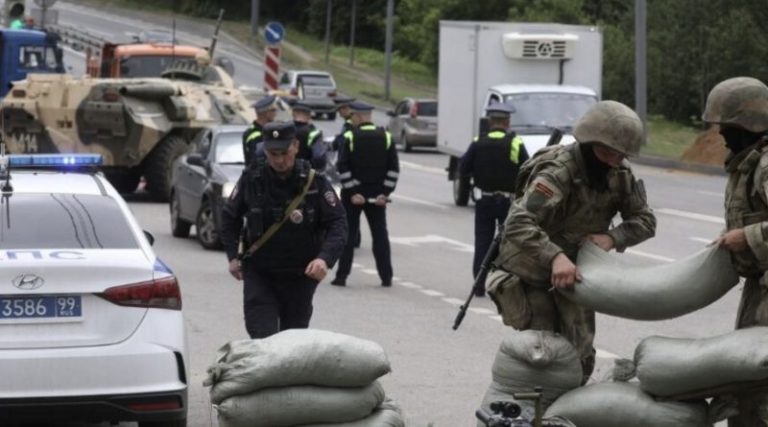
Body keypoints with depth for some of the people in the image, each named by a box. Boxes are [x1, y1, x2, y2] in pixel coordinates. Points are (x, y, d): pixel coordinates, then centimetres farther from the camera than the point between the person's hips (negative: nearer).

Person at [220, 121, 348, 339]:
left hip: (300, 275, 0)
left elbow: (337, 224, -9)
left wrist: (325, 258, -26)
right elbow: (230, 217, 10)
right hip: (259, 274, 0)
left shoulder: (314, 182, -9)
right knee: (262, 339, -12)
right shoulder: (252, 178, -4)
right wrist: (233, 256, 1)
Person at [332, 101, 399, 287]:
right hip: (376, 194, 3)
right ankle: (386, 277, 7)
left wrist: (352, 193, -11)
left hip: (353, 194, -3)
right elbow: (394, 168, -2)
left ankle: (342, 275, 3)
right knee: (380, 234, 8)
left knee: (348, 234, 4)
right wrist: (385, 193, -3)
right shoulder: (386, 137, 1)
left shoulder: (349, 137, -9)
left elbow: (343, 168, -14)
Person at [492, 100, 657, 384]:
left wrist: (612, 237, -19)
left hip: (574, 270, 7)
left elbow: (645, 220, 1)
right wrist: (555, 257, -53)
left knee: (580, 355, 9)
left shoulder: (619, 175, -5)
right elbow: (517, 224, -39)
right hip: (533, 270, -7)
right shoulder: (558, 172, -28)